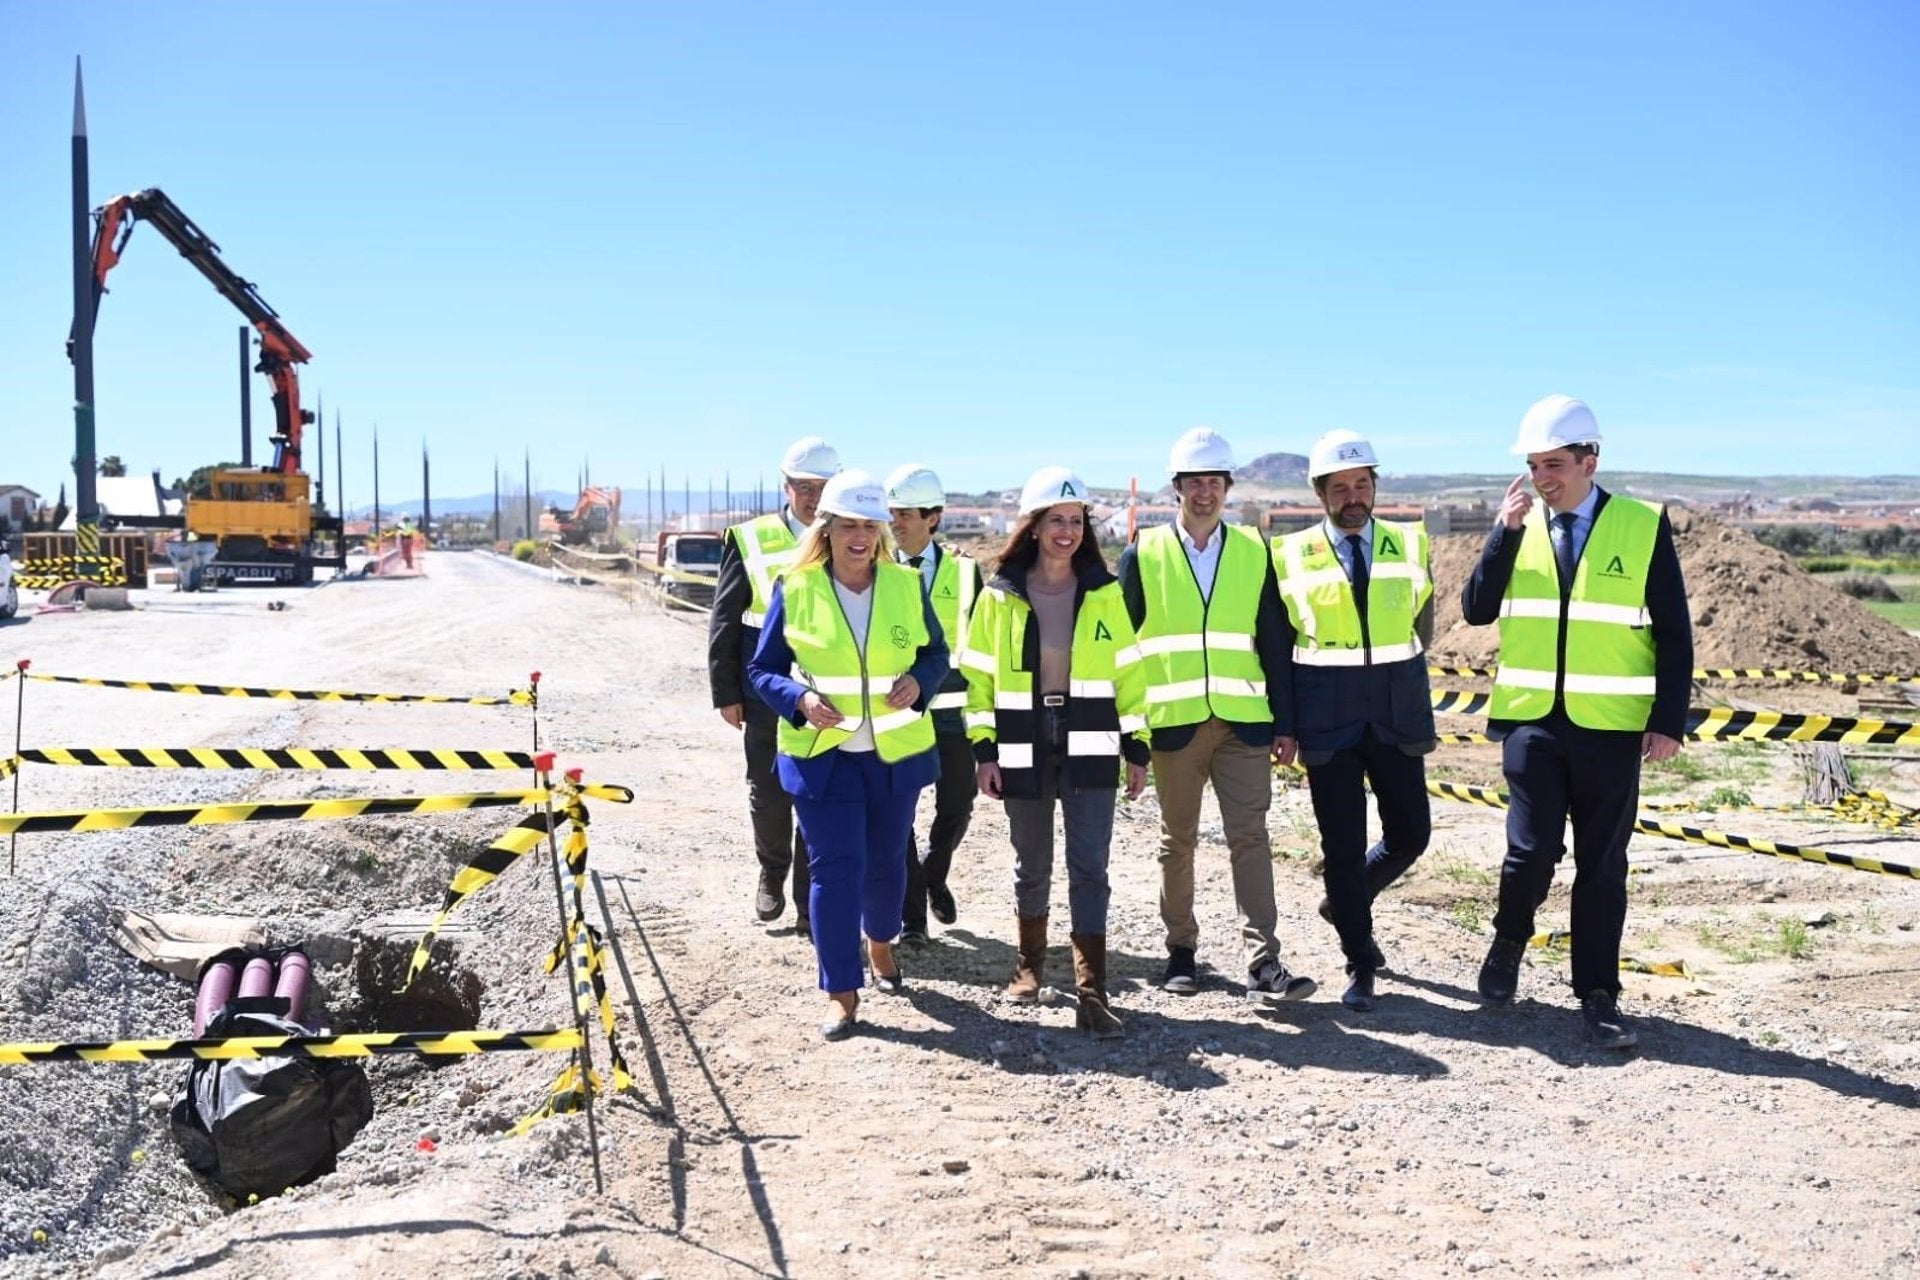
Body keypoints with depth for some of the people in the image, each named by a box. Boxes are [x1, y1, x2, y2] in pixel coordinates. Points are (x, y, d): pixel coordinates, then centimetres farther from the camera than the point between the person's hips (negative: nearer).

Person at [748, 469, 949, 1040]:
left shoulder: (907, 586, 0)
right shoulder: (795, 589, -6)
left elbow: (936, 653, 11)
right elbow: (762, 669, 0)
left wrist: (917, 682, -11)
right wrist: (799, 700, -19)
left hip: (895, 752, 3)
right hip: (822, 753, -2)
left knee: (886, 861, 16)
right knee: (835, 868, -5)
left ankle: (881, 944, 45)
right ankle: (841, 993, 6)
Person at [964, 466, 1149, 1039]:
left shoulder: (1105, 593, 3)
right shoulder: (1000, 596, 2)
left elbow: (1128, 671, 6)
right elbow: (979, 675, 3)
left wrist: (1136, 748, 4)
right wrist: (984, 749, -1)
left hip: (1090, 749, 0)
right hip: (1023, 750, 1)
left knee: (1089, 868, -5)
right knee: (1032, 867, 12)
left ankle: (1091, 992, -2)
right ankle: (1030, 964, 34)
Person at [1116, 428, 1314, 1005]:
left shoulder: (1254, 551, 5)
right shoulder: (1144, 554, 1)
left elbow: (1273, 641, 6)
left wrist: (1282, 718, 4)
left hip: (1242, 719, 1)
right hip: (1172, 721, 0)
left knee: (1250, 838, -4)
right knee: (1177, 842, 10)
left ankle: (1263, 963, -3)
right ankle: (1181, 950, 24)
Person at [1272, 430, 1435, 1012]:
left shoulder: (1412, 544, 6)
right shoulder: (1291, 555, 0)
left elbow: (1422, 625, 18)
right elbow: (1278, 645, 2)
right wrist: (1285, 724, -2)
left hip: (1397, 716, 3)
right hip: (1326, 721, -2)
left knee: (1410, 833, 5)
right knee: (1342, 846, 1)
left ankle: (1345, 900, 34)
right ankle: (1360, 967, 14)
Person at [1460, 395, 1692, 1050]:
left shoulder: (1643, 526, -2)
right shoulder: (1518, 525, 4)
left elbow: (1674, 632, -1)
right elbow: (1476, 609, -5)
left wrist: (1669, 720, -6)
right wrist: (1505, 531, -14)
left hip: (1610, 726, -1)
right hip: (1531, 719, 1)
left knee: (1602, 864, 6)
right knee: (1532, 849, -5)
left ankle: (1598, 996, 17)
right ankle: (1509, 941, 25)